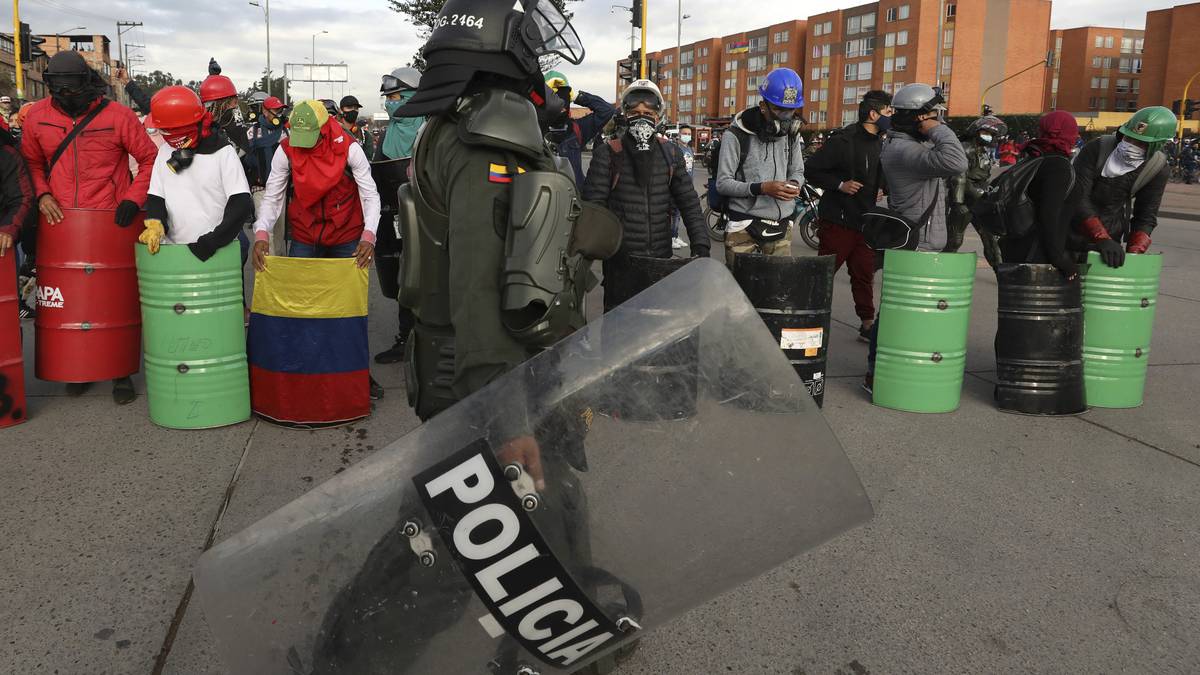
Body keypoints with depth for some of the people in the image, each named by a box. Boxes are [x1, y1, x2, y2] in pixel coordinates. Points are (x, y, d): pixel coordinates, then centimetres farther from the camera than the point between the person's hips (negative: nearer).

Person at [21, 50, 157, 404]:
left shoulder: (117, 115, -6)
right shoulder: (37, 116, 3)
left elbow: (150, 159, 1)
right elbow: (31, 161, 17)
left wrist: (133, 199, -9)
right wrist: (41, 193, -1)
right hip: (61, 224, 3)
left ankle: (122, 373, 13)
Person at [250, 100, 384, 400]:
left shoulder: (348, 148, -15)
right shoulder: (285, 150, -10)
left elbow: (370, 195, -14)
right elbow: (272, 196, -6)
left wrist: (368, 236, -29)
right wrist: (262, 233, -23)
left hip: (346, 238, -1)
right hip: (304, 238, 2)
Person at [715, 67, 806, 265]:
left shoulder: (792, 134, 11)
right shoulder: (737, 135, -7)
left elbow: (797, 171, 22)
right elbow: (723, 183, -9)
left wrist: (795, 184, -3)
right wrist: (762, 188, -21)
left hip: (782, 227, 5)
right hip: (744, 226, -5)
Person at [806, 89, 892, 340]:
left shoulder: (881, 145, 13)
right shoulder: (843, 141, -11)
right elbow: (811, 169, -11)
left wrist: (880, 189, 9)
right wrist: (839, 184, -16)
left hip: (867, 222, 7)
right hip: (838, 219, -7)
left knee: (864, 274, 8)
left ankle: (867, 322, 16)